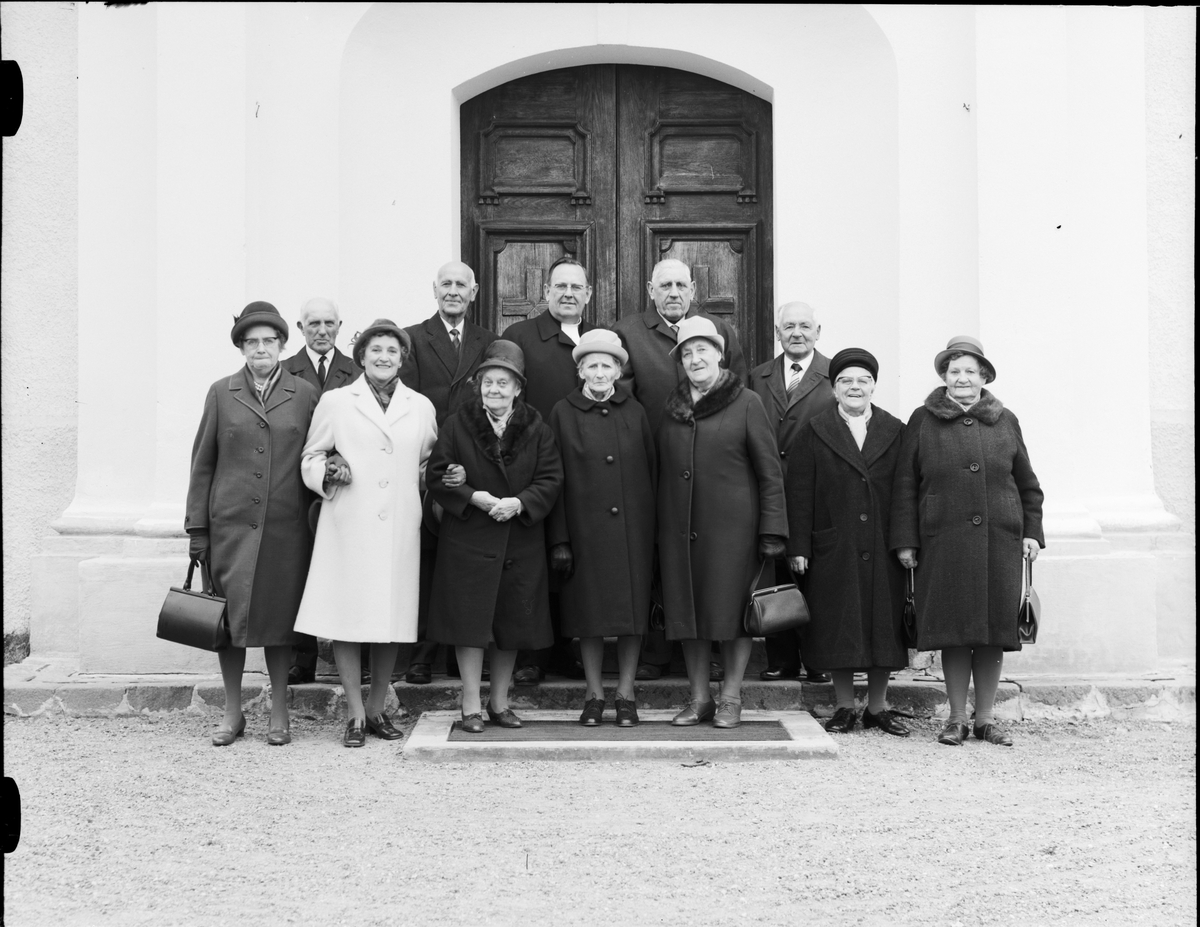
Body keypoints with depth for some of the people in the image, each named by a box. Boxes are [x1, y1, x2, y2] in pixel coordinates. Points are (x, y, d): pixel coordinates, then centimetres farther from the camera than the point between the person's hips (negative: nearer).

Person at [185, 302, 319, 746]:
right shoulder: (221, 393, 6)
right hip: (230, 523, 0)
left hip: (286, 525, 0)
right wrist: (197, 527, 4)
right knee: (230, 613, 0)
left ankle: (279, 712, 15)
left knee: (279, 615, 3)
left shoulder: (305, 394, 6)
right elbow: (203, 462, 8)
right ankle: (233, 712, 14)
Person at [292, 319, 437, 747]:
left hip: (400, 529, 2)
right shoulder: (334, 402, 7)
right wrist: (328, 471, -9)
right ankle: (355, 713, 7)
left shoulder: (421, 407, 13)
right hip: (348, 528, -2)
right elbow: (311, 458, 10)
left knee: (392, 617, 4)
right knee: (347, 617, -3)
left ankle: (376, 708, 18)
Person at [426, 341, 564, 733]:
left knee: (513, 624, 8)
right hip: (468, 540, -2)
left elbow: (551, 479, 0)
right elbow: (437, 476, -2)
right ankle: (471, 705, 6)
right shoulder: (457, 425, 1)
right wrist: (474, 498, -16)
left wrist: (519, 503, -16)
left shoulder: (536, 429, 5)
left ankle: (500, 701, 21)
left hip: (521, 543, 2)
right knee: (470, 622, -3)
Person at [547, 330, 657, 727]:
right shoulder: (563, 414, 2)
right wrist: (559, 540, -4)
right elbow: (555, 480, 1)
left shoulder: (634, 411, 6)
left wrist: (653, 526, 3)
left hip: (632, 526, 1)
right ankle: (594, 694, 15)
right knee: (589, 610, 3)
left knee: (633, 607, 3)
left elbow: (652, 470, 8)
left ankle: (626, 694, 13)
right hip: (585, 527, -1)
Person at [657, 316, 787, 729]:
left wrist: (772, 531, -8)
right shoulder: (673, 408, 11)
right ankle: (699, 698, 16)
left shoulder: (746, 403, -2)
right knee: (688, 613, 6)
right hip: (679, 527, 4)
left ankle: (731, 698, 12)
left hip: (732, 525, -4)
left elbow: (770, 472, -3)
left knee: (732, 611, 1)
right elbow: (662, 470, 15)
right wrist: (659, 529, 9)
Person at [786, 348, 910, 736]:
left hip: (883, 551, 1)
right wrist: (798, 547, -6)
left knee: (884, 626, 6)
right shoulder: (814, 432, 4)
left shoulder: (895, 432, 8)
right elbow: (799, 495, 0)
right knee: (838, 628, 2)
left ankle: (877, 707, 18)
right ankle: (844, 708, 14)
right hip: (833, 550, -1)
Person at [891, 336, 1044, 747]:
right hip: (943, 544, -2)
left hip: (999, 542, 2)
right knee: (954, 631, 0)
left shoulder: (1005, 421, 11)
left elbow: (1027, 484, 16)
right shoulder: (923, 421, 6)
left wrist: (1032, 532, 8)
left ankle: (985, 718, 14)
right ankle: (956, 718, 11)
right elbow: (905, 486, 5)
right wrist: (905, 540, 0)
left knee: (994, 629, 3)